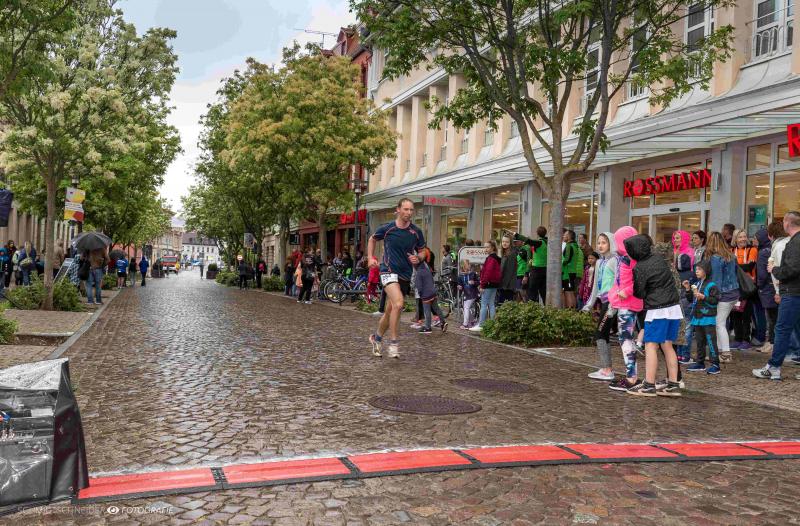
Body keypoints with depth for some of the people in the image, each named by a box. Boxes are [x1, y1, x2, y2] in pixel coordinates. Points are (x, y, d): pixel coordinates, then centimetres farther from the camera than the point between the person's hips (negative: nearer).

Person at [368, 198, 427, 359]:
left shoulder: (416, 232, 0)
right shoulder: (386, 228, -5)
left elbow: (422, 251, 13)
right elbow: (372, 239, 15)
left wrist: (418, 259, -8)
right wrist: (371, 258, 5)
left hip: (405, 275, 4)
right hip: (389, 271, -4)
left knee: (390, 311, 12)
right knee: (399, 303, -27)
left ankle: (377, 337, 37)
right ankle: (393, 343, -16)